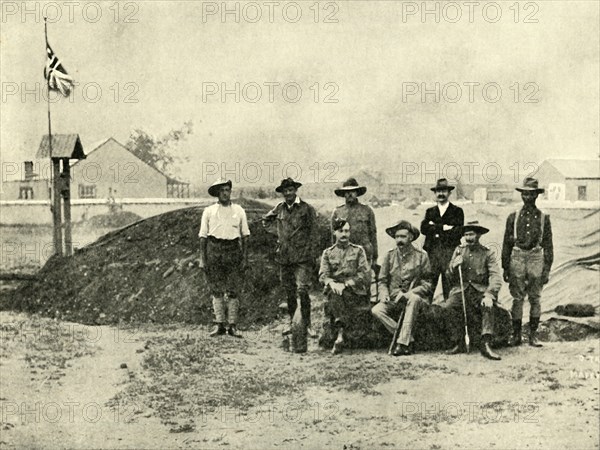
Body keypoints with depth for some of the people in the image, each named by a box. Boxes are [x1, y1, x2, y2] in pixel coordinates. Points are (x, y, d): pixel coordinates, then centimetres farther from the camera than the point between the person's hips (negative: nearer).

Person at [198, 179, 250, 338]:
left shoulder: (239, 211, 8)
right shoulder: (209, 211, 5)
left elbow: (245, 235, 9)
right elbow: (203, 236, 6)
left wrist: (245, 258, 3)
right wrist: (202, 258, 0)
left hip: (233, 249, 0)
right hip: (214, 249, 0)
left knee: (233, 290, -2)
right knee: (216, 289, 2)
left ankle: (232, 325, 4)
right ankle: (219, 325, 9)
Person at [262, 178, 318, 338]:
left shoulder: (307, 209, 0)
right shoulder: (279, 209, 10)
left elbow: (313, 233, 0)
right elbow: (266, 219, 30)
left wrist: (312, 255, -5)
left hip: (302, 256, -4)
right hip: (284, 256, 4)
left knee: (302, 290, -13)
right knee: (289, 290, 10)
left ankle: (307, 323, -5)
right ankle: (291, 321, 25)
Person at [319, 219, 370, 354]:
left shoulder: (358, 250, 14)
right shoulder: (328, 253, 18)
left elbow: (364, 274, 1)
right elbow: (323, 275, 5)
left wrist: (345, 284, -15)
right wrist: (332, 283, -19)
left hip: (355, 290, -1)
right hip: (334, 288, 1)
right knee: (334, 293, -34)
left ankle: (339, 335, -38)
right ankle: (340, 333, -41)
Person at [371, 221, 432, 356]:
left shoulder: (421, 256, 3)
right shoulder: (389, 256, 11)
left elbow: (427, 284, -1)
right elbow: (382, 280, 13)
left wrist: (408, 293, -16)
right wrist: (384, 294, -9)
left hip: (415, 298, -3)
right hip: (393, 299, 3)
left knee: (414, 299, -38)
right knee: (376, 310, -26)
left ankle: (402, 342, -36)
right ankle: (409, 340, -23)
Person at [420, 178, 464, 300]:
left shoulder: (457, 211, 9)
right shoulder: (430, 211, 19)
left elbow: (457, 231, -5)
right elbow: (423, 228, 4)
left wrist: (435, 228, -4)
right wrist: (443, 227, -7)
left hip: (450, 250, -2)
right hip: (432, 250, 3)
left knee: (449, 281, -6)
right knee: (430, 281, -4)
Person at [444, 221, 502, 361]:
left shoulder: (488, 253, 3)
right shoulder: (459, 250, 12)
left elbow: (496, 277, -10)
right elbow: (449, 278, 12)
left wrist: (489, 295, -28)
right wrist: (454, 267, -11)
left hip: (480, 291, -2)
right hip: (461, 290, 2)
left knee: (488, 307, -34)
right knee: (448, 307, -28)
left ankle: (485, 345, -36)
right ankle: (458, 343, -17)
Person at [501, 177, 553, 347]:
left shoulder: (544, 218, 6)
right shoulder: (513, 217, 7)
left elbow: (548, 245, 7)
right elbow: (506, 243, 8)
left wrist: (547, 269, 1)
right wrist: (505, 268, 4)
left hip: (536, 257, 0)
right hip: (517, 257, 0)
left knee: (535, 299, 3)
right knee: (517, 299, 2)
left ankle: (533, 335, 11)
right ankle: (516, 335, 8)